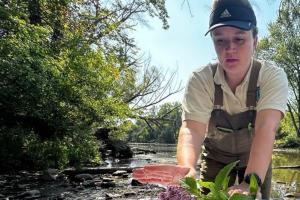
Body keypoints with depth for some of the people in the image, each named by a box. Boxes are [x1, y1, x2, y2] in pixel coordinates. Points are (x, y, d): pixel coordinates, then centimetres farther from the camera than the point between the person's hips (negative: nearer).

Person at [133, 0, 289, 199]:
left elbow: (266, 128, -38)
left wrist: (251, 181, -53)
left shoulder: (274, 76, -25)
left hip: (258, 157, 1)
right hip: (216, 156, 0)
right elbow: (192, 129, -35)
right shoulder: (200, 79, -24)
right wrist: (187, 168, -55)